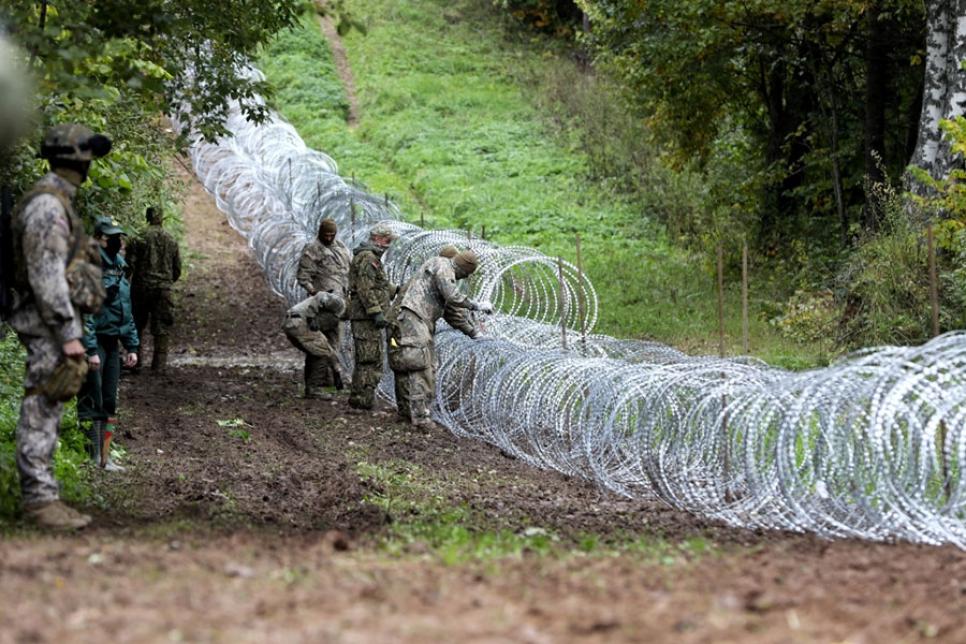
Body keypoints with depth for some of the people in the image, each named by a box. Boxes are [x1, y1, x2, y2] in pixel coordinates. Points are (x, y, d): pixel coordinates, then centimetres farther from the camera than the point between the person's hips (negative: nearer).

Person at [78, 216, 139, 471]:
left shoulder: (119, 268, 14)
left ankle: (105, 457, 16)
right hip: (94, 343, -9)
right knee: (91, 404, -6)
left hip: (112, 343, 9)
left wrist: (131, 346, 15)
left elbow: (127, 311, 19)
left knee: (109, 404, 11)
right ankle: (92, 459, -3)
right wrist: (90, 350, -22)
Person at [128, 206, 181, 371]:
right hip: (163, 289, 2)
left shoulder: (140, 238, -6)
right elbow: (177, 269, 11)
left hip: (141, 287, -2)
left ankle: (136, 359, 8)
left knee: (138, 325, 11)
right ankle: (159, 362, 3)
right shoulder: (171, 241, 5)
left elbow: (130, 264, -9)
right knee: (161, 327, 5)